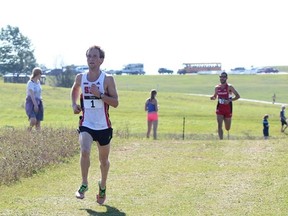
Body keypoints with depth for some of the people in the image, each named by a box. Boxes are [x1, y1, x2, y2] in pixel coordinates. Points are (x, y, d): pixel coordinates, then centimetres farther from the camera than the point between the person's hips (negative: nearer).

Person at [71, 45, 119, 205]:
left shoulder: (107, 79, -9)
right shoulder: (80, 78, 1)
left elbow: (115, 103, -11)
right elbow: (75, 89, 24)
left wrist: (100, 94, -24)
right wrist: (74, 104, 7)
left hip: (103, 126, -1)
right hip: (86, 124, 1)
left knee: (103, 159, 14)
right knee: (84, 151, -25)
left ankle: (102, 186, 39)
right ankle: (84, 185, -10)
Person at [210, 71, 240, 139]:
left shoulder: (229, 87, -9)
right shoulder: (217, 87, 4)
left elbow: (238, 96, -9)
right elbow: (215, 96, 20)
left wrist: (229, 100, -22)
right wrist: (212, 97, -5)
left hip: (228, 108, -2)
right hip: (220, 108, 2)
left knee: (227, 128, 12)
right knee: (219, 126, -15)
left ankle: (228, 134, 49)